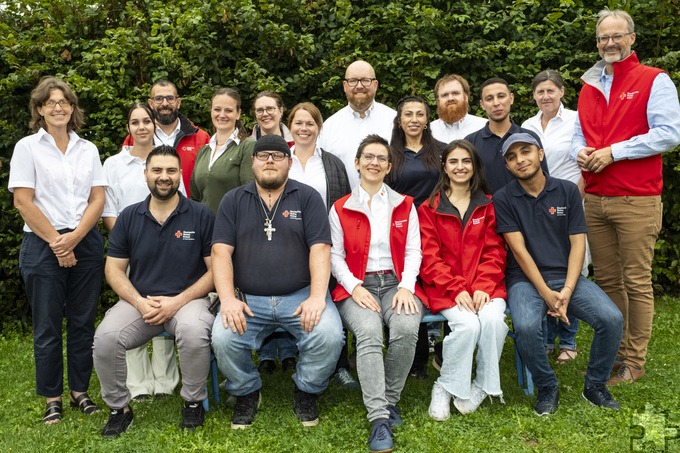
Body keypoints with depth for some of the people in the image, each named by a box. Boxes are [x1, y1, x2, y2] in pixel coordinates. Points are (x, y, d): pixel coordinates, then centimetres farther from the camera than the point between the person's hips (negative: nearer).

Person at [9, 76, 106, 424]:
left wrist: (74, 237, -10)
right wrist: (56, 241, -10)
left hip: (85, 243, 3)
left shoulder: (88, 149, 9)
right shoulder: (27, 147, 1)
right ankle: (52, 399, 16)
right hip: (42, 246, -3)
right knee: (47, 326, 4)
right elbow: (23, 201, -6)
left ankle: (80, 392, 20)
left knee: (83, 322, 7)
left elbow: (98, 199, 4)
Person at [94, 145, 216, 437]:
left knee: (194, 331, -35)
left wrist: (178, 301, -14)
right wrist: (140, 302, -11)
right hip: (139, 300, 3)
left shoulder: (201, 216, -2)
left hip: (187, 300, -2)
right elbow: (114, 269, 7)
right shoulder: (129, 217, 7)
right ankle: (119, 408, 2)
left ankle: (193, 403, -6)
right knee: (105, 337, -25)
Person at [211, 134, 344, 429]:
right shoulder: (233, 201, 10)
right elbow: (221, 251, 2)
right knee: (222, 339, -26)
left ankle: (307, 392, 6)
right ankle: (246, 393, 7)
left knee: (329, 336, -27)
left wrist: (317, 297, -17)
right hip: (248, 299, 1)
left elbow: (320, 249, -3)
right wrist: (228, 299, -13)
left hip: (300, 295, -1)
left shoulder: (308, 198, 6)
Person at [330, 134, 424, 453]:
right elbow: (335, 256, 4)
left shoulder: (404, 205, 15)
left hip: (397, 283, 1)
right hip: (357, 286, -1)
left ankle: (389, 399, -9)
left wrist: (405, 287, -10)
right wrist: (355, 288, -13)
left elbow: (413, 251, 6)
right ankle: (380, 419, -31)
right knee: (368, 332, -32)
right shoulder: (340, 209, 11)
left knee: (406, 329, -31)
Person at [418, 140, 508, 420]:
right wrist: (456, 289, -15)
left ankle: (482, 386, -5)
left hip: (485, 285, 2)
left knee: (493, 319, -28)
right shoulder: (429, 208, 7)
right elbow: (430, 258, -1)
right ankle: (445, 387, -7)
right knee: (467, 323, -29)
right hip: (444, 288, -2)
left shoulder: (488, 206, 12)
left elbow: (494, 252, 5)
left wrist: (483, 287, -12)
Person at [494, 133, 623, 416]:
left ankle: (595, 385, 5)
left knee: (612, 319, -21)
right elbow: (519, 250, -7)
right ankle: (547, 387, -3)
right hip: (525, 279, -2)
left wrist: (567, 290, -12)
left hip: (566, 277, 3)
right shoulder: (503, 199, 0)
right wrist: (546, 294, -15)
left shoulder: (567, 191, 7)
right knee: (526, 326, -32)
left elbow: (578, 243, 1)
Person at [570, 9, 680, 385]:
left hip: (637, 200, -5)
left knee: (636, 281, -1)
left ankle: (634, 362, 8)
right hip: (595, 199, 6)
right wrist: (580, 151, -2)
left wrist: (612, 151, -14)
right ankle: (612, 351, 21)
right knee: (606, 279, 10)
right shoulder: (589, 87, 17)